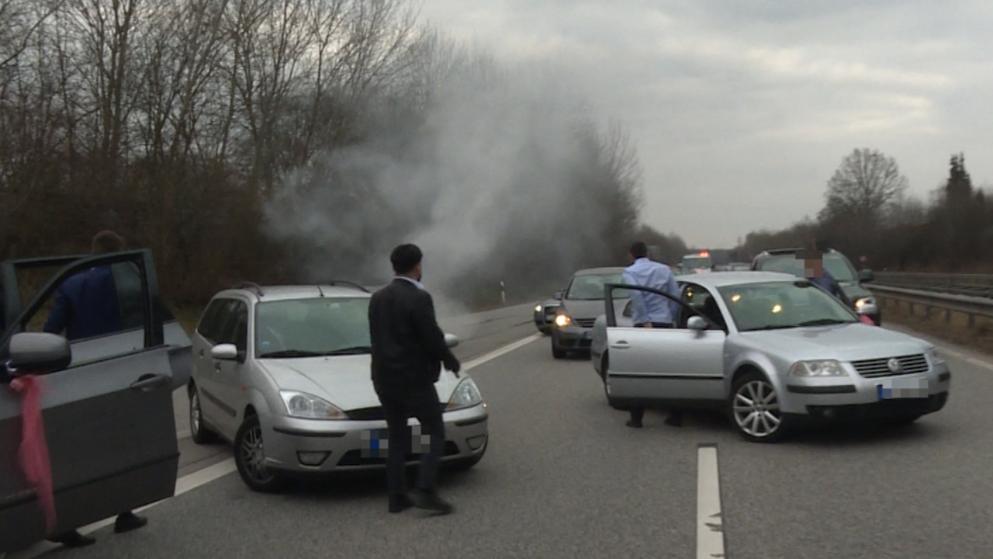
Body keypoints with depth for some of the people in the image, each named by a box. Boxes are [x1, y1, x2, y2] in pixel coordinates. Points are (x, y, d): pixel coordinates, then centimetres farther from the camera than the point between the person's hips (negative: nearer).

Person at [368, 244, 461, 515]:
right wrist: (452, 362, 2)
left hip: (384, 379, 7)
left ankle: (397, 496, 14)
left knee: (397, 439, 14)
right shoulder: (419, 298, -15)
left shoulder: (378, 298, 7)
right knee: (435, 434, 4)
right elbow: (433, 339, -17)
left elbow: (378, 338, 12)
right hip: (414, 379, -7)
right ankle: (424, 490, -7)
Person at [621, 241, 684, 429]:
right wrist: (672, 318, 11)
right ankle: (676, 415, 10)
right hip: (665, 323, 3)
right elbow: (675, 295, 7)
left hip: (643, 324, -3)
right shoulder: (664, 269, 13)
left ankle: (636, 418, 4)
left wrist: (645, 321, -16)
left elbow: (636, 295, -15)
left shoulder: (630, 272, 2)